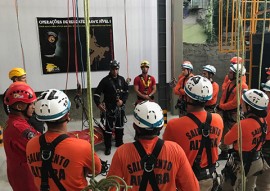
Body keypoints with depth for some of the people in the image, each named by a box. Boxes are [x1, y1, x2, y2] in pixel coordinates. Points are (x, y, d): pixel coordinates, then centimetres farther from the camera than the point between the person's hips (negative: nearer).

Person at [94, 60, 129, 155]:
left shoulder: (121, 79, 5)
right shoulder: (105, 80, -9)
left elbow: (126, 92, 13)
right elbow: (97, 93, -12)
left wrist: (122, 100, -3)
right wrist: (98, 104, -25)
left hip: (120, 107, 5)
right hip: (109, 108, -5)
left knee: (120, 126, 16)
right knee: (108, 127, -5)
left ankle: (119, 143, 34)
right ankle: (107, 147, 7)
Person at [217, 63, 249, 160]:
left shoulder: (242, 86, -18)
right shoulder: (229, 83, 7)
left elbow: (235, 103, -22)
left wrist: (221, 106, -14)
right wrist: (221, 106, -7)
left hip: (234, 114, -8)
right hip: (225, 112, 8)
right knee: (224, 133, 17)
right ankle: (224, 152, 32)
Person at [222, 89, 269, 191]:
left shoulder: (242, 124, -30)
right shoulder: (262, 121, -6)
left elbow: (226, 141, -16)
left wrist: (234, 129, -3)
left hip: (240, 164, -7)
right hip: (257, 162, 7)